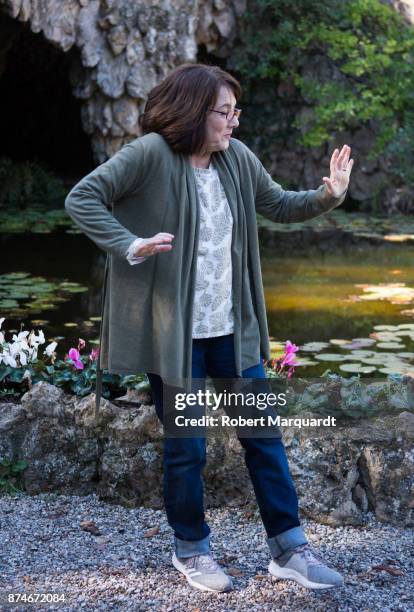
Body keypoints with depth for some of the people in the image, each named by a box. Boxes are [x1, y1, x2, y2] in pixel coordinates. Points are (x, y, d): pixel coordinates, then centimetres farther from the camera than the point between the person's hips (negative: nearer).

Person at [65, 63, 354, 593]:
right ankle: (191, 549, 28)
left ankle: (288, 548, 23)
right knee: (187, 448, 5)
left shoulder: (237, 158, 5)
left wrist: (327, 196, 0)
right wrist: (131, 245, -24)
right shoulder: (150, 154, -13)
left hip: (232, 330, 6)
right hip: (174, 332, -5)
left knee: (264, 435, 9)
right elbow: (82, 199, -13)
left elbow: (278, 205, 17)